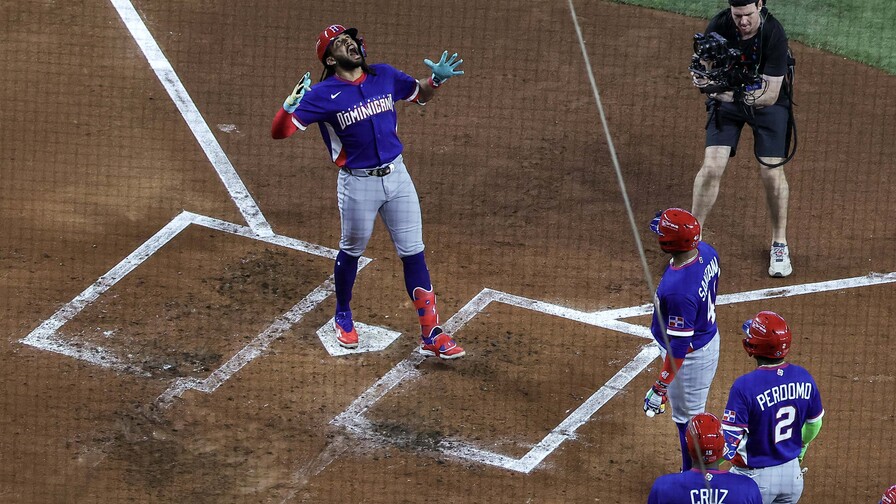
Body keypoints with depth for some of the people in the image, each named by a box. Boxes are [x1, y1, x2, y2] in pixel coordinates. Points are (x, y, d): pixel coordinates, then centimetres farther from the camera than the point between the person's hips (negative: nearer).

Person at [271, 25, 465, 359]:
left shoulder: (385, 77, 1)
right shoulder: (323, 94, -13)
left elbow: (420, 95, 19)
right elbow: (279, 131, -19)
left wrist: (436, 80, -3)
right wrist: (290, 106, -39)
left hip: (397, 176, 4)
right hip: (358, 184, -4)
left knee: (413, 253, 4)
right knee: (351, 250, 15)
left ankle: (431, 335, 9)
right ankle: (343, 317, 41)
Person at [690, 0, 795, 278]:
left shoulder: (774, 33, -30)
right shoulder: (718, 27, -23)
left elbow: (772, 94, -27)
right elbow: (703, 70, -20)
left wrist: (752, 96, -45)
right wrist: (703, 80, -43)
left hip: (768, 102, -1)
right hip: (727, 99, 2)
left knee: (772, 172, -7)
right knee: (711, 166, -9)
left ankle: (780, 243, 14)